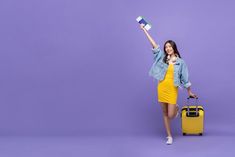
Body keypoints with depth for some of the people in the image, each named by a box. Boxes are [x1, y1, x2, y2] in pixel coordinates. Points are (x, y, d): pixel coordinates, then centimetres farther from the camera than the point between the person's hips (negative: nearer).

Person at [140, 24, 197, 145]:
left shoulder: (180, 62, -1)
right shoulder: (162, 58, 3)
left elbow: (185, 78, 3)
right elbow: (154, 45, 0)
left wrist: (190, 92, 6)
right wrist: (144, 30, -3)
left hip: (172, 90, -2)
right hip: (162, 88, 3)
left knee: (170, 115, -4)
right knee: (165, 113, 9)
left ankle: (176, 108, 33)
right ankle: (169, 136, 22)